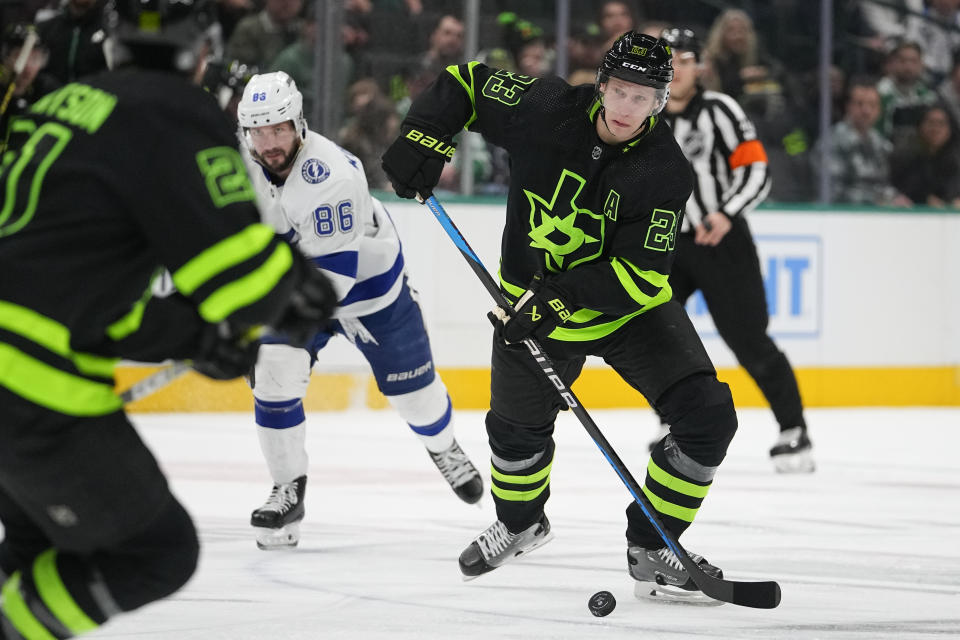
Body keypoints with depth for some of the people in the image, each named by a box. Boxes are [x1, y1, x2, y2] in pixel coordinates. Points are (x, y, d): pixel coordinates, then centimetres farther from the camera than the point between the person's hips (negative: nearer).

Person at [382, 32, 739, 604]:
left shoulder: (666, 171, -23)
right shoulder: (545, 108, -19)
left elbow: (640, 272, -26)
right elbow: (465, 84, -5)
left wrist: (561, 295, -36)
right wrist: (423, 138, -20)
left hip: (631, 307, -1)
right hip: (533, 297, 1)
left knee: (708, 416, -16)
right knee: (516, 427, 15)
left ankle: (652, 548, 0)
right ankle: (520, 522, 49)